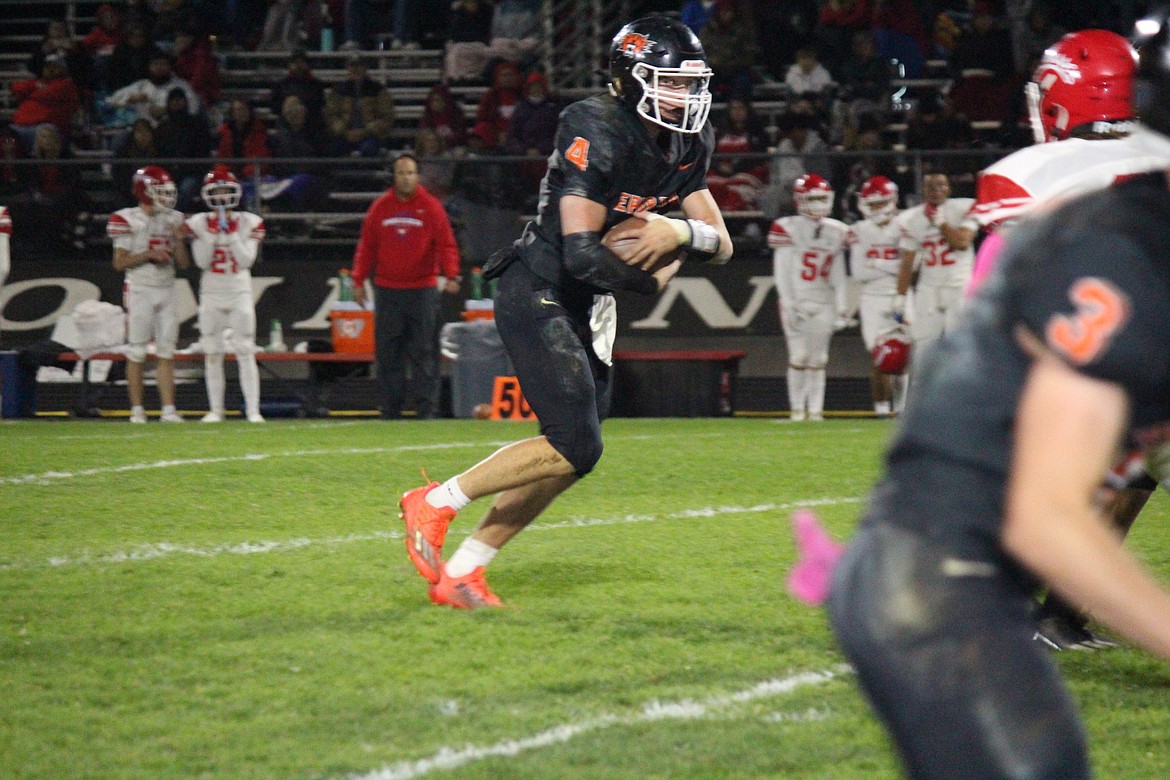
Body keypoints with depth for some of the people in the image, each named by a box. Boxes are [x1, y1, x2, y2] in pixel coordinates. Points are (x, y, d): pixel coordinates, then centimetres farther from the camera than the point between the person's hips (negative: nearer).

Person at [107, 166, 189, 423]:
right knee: (137, 353, -1)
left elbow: (183, 264, 10)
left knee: (166, 352, 1)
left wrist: (178, 239, -5)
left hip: (166, 290, 5)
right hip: (140, 289, -5)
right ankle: (137, 409, 3)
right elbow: (120, 263, -8)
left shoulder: (173, 220, 10)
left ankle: (168, 409, 1)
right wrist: (149, 255, -17)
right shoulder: (128, 220, -6)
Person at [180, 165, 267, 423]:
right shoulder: (199, 223, 2)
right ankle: (215, 409, 8)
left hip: (240, 292, -1)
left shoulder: (248, 223, 1)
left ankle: (253, 409, -7)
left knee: (245, 352, -6)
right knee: (212, 353, 2)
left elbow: (247, 260, -9)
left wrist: (231, 232, -14)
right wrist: (213, 232, -13)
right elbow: (202, 261, -7)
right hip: (211, 294, 1)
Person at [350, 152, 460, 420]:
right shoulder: (380, 208, 10)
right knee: (388, 354, 1)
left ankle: (426, 408, -4)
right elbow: (366, 246, 12)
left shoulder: (431, 207, 3)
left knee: (424, 353, -5)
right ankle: (390, 409, 4)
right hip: (387, 290, 2)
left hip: (422, 290, -2)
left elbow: (446, 245, -1)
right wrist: (359, 280, 4)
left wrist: (451, 275, -16)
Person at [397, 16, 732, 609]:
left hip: (582, 310, 9)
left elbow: (722, 244, 6)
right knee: (575, 447, -18)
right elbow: (581, 253, -25)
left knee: (573, 455, 6)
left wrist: (683, 231, -17)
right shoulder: (598, 132, -21)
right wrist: (652, 281, -10)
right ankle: (435, 504, -4)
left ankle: (460, 572, 12)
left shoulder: (686, 144, 6)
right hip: (536, 293, -9)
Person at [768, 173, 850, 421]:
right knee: (799, 356, -9)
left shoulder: (836, 232, 9)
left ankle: (815, 409, 6)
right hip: (796, 301, -3)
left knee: (818, 359, 2)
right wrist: (789, 304, -12)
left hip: (823, 303, 3)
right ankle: (797, 408, 0)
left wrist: (842, 308, 6)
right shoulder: (787, 229, -4)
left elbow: (838, 275, 11)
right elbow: (782, 271, -5)